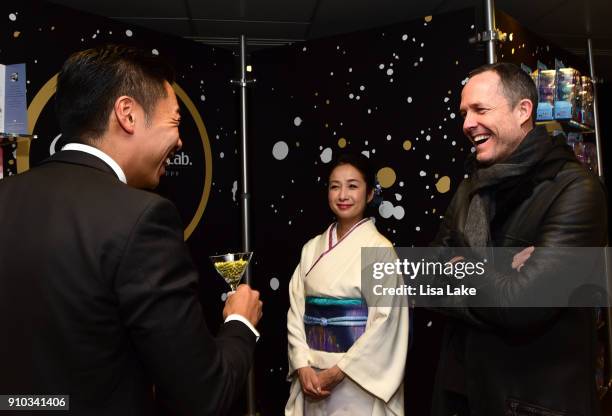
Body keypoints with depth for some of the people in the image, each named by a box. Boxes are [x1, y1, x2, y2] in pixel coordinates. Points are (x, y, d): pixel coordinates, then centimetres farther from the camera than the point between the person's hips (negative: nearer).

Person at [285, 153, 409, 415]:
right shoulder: (312, 249, 3)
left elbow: (386, 323, -14)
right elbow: (296, 312, 2)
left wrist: (338, 372, -14)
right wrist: (303, 367, -9)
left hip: (358, 379, -4)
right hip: (312, 376, 4)